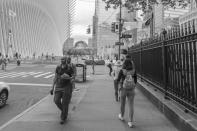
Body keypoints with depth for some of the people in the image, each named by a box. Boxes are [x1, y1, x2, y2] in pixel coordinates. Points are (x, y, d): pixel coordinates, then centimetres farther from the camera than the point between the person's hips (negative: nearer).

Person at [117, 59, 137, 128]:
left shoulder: (122, 71, -12)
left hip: (123, 89, -1)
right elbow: (135, 81, 4)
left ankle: (121, 116, 42)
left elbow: (118, 80, -2)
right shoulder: (134, 71, -5)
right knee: (131, 106, 6)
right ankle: (130, 122, 3)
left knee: (122, 103, 21)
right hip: (131, 90, 1)